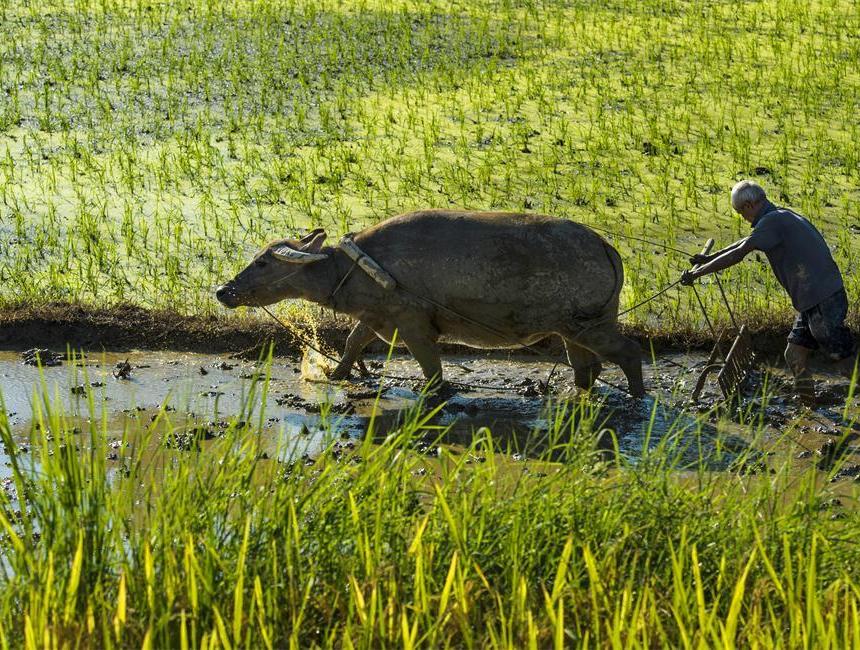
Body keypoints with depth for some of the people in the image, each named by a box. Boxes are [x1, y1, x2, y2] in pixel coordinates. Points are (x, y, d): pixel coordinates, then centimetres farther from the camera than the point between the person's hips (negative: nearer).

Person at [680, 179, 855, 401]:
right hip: (811, 302, 10)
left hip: (824, 302, -10)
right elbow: (747, 242, 30)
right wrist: (709, 258, 34)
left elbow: (738, 254, -16)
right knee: (794, 356, 12)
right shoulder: (782, 216, 17)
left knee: (844, 360, -6)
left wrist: (697, 273, -9)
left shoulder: (772, 221, -13)